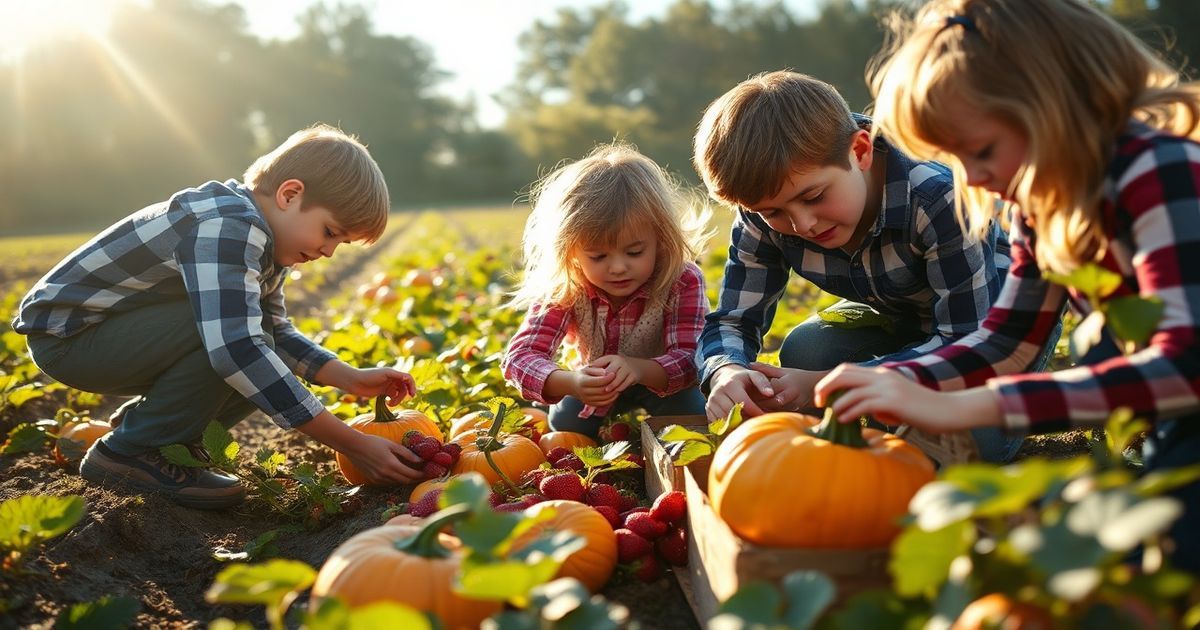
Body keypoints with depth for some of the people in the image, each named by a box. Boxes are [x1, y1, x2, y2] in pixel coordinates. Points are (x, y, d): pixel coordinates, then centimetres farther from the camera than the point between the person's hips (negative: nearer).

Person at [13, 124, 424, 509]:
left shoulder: (264, 241, 3)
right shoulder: (228, 226, -29)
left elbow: (275, 333, 12)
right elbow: (236, 347, -41)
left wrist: (350, 377, -6)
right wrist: (354, 445, -40)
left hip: (115, 330, 9)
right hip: (63, 333, -9)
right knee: (229, 331, -29)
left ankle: (143, 417, 14)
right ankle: (128, 453, -11)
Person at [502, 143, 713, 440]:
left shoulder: (683, 281, -32)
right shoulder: (563, 289, -30)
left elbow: (690, 358, -38)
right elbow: (520, 354, -37)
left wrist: (640, 369, -61)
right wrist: (568, 383, -60)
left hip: (662, 382, -2)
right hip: (594, 391, 2)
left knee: (691, 410, -25)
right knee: (564, 422, -16)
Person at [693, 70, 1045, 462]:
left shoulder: (938, 198, -39)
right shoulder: (765, 215, -23)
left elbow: (967, 344, -36)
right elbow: (732, 321, -17)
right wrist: (727, 373, -45)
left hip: (988, 310, -4)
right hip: (897, 315, 5)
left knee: (974, 434, -32)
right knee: (803, 352, -25)